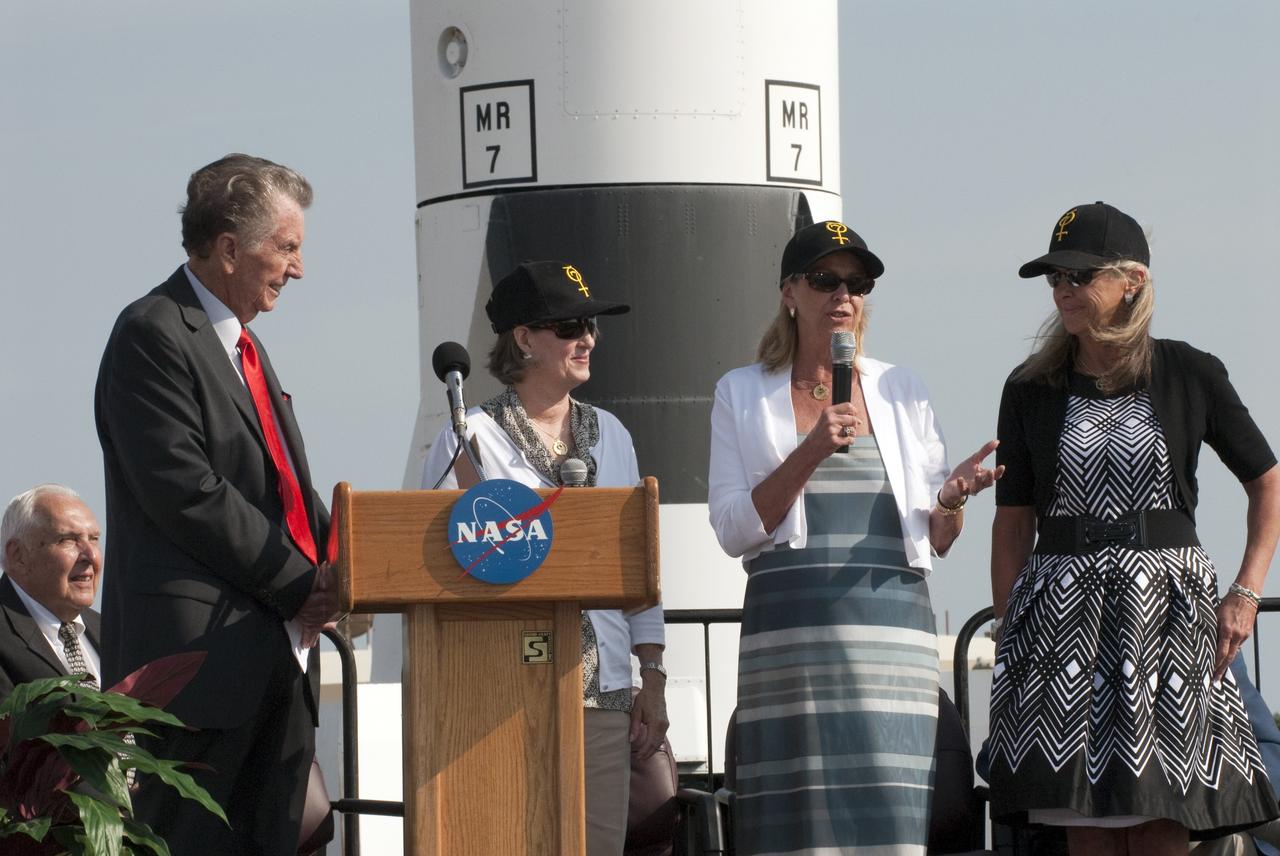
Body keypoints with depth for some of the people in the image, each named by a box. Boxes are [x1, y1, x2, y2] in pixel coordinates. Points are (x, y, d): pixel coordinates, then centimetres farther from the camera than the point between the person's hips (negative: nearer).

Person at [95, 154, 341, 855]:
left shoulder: (242, 345, 22)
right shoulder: (153, 336, -9)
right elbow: (186, 492, -17)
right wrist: (300, 586, -13)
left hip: (277, 657, 9)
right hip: (202, 658, -9)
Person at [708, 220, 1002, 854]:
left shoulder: (901, 392, 15)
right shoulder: (743, 395, 10)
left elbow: (936, 541, 15)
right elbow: (733, 530, 0)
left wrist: (951, 500, -8)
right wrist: (809, 454, -10)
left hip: (892, 622, 1)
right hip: (791, 630, -1)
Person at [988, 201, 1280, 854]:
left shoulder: (1189, 375, 4)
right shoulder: (1031, 389, 7)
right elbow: (1013, 523, 8)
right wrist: (1008, 631, 0)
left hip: (1167, 602, -1)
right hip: (1063, 611, 1)